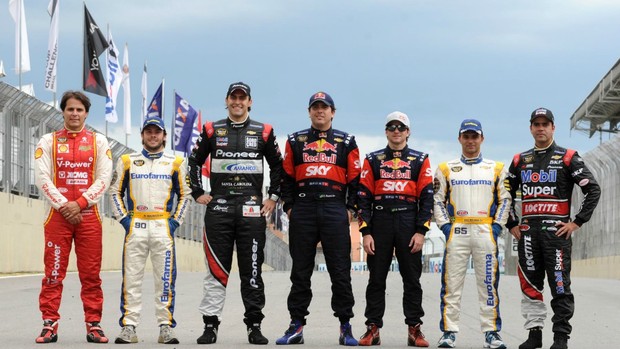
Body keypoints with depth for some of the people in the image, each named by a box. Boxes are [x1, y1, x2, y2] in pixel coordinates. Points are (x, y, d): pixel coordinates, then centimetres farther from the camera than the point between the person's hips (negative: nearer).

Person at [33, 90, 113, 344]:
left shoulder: (99, 141, 8)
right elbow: (42, 178, -2)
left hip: (88, 216, 1)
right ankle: (50, 325, 1)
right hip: (57, 215, -1)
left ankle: (93, 325, 6)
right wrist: (64, 206, -11)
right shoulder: (49, 141, 7)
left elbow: (104, 178, 0)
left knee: (91, 274, 1)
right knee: (53, 273, -2)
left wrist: (79, 203, -11)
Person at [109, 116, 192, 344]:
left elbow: (184, 195, 13)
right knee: (131, 278, -2)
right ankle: (128, 327, 1)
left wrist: (175, 221, 2)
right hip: (135, 227, 0)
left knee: (165, 278, -2)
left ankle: (166, 327, 4)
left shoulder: (176, 163, 10)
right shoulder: (127, 162, 10)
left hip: (163, 228, 0)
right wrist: (123, 219, 0)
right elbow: (115, 192, 12)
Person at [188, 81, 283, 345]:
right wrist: (198, 193, 8)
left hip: (252, 209, 0)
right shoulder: (212, 131, 9)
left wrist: (273, 197, 9)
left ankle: (254, 325, 8)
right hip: (218, 208, 0)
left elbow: (277, 166, 16)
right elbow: (194, 162, 17)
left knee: (252, 270, 2)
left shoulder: (263, 132, 8)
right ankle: (210, 325, 4)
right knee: (216, 270, -1)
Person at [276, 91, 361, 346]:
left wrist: (350, 208, 0)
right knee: (300, 271, 4)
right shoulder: (296, 141, 13)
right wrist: (289, 206, 3)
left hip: (334, 209, -1)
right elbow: (287, 178, 12)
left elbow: (355, 180, 8)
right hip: (303, 209, 1)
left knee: (340, 271, -2)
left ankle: (345, 327, 4)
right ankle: (296, 326, 8)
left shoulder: (346, 143, 10)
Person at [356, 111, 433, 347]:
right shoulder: (373, 160, 9)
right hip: (380, 222, 1)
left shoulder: (420, 161, 7)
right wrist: (365, 232, -3)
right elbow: (364, 197, 5)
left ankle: (414, 329, 7)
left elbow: (426, 197, 3)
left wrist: (421, 231, -6)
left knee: (412, 279, 2)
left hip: (408, 222, 0)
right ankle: (372, 328, 7)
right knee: (376, 279, 3)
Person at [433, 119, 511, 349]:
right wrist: (445, 226, -3)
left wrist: (497, 226, -2)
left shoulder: (496, 169, 13)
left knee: (488, 283, -1)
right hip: (456, 232, 0)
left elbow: (505, 200, 11)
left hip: (486, 232, 0)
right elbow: (437, 201, 10)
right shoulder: (446, 169, 12)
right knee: (451, 283, -4)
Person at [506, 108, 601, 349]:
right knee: (530, 284, 5)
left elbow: (593, 190, -2)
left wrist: (577, 222, -7)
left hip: (556, 231, -4)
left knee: (560, 285, -5)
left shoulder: (568, 158, 2)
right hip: (527, 232, 4)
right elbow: (506, 195, 23)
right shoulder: (520, 161, 14)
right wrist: (512, 225, 12)